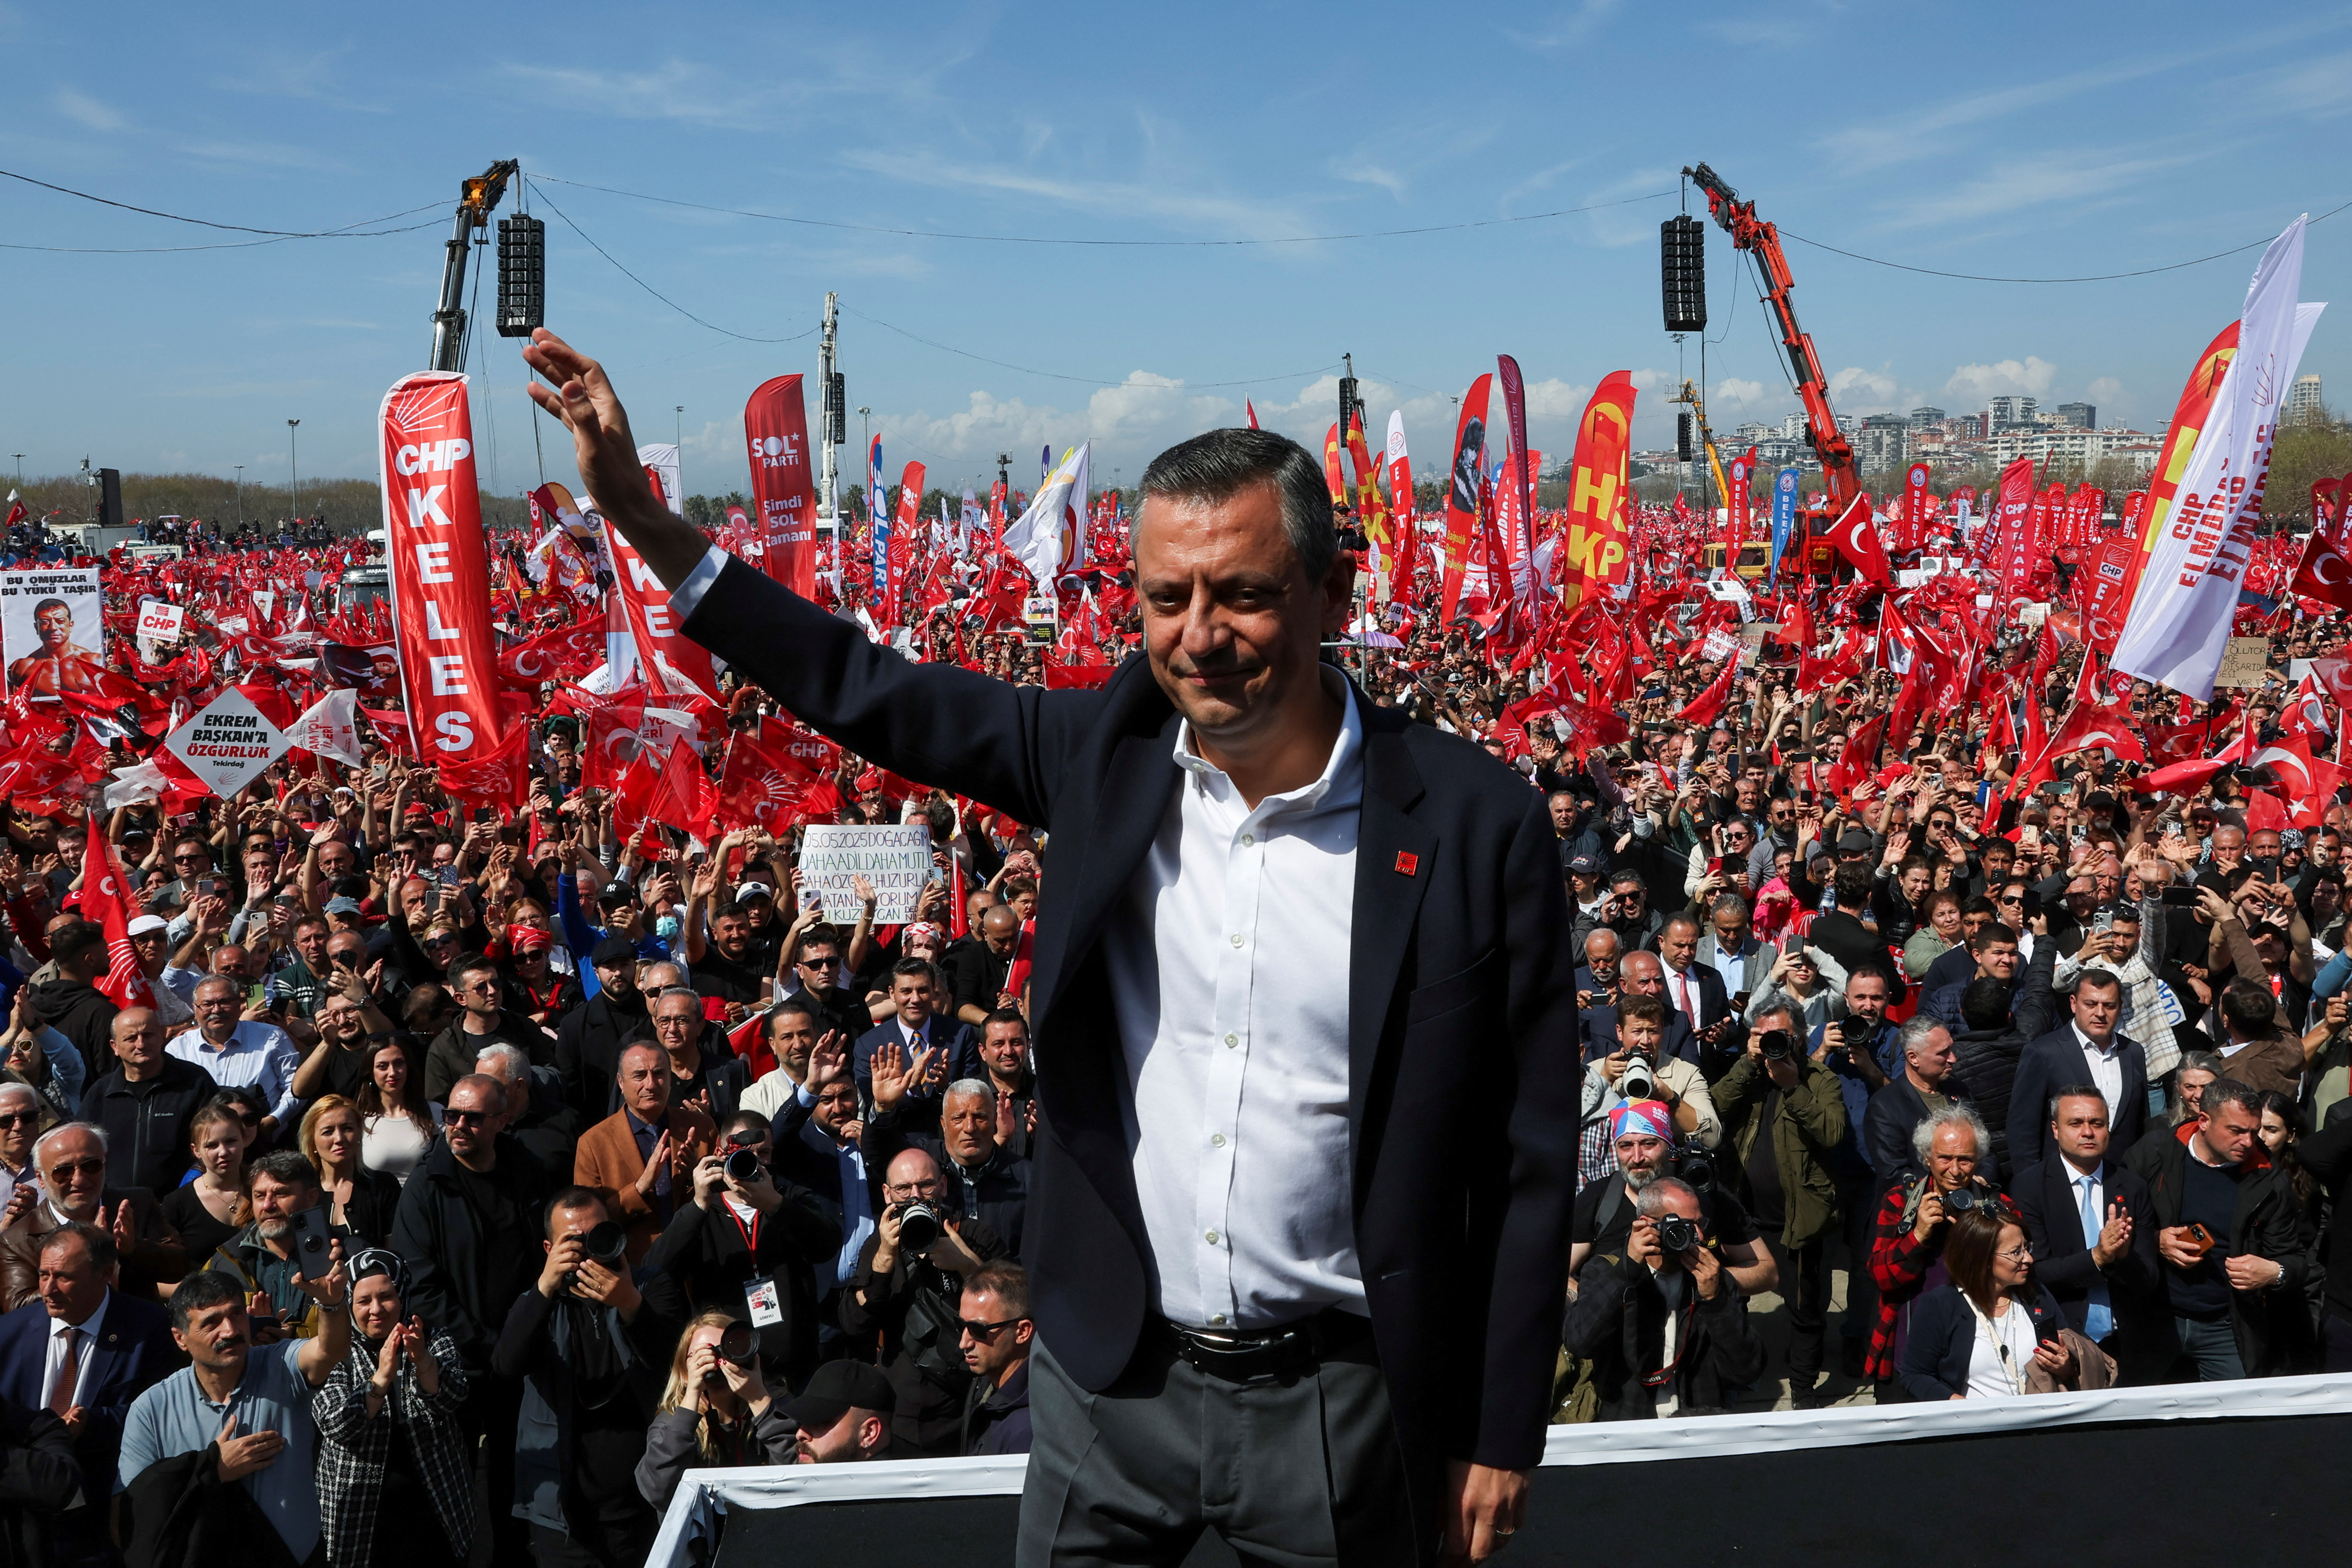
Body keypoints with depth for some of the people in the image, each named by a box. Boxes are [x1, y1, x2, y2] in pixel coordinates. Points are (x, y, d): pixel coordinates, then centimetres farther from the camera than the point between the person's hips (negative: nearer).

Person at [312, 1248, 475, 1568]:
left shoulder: (435, 1342, 3)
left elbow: (452, 1397, -15)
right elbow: (335, 1426, -15)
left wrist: (422, 1360, -35)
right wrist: (381, 1378, -30)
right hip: (356, 1516, -1)